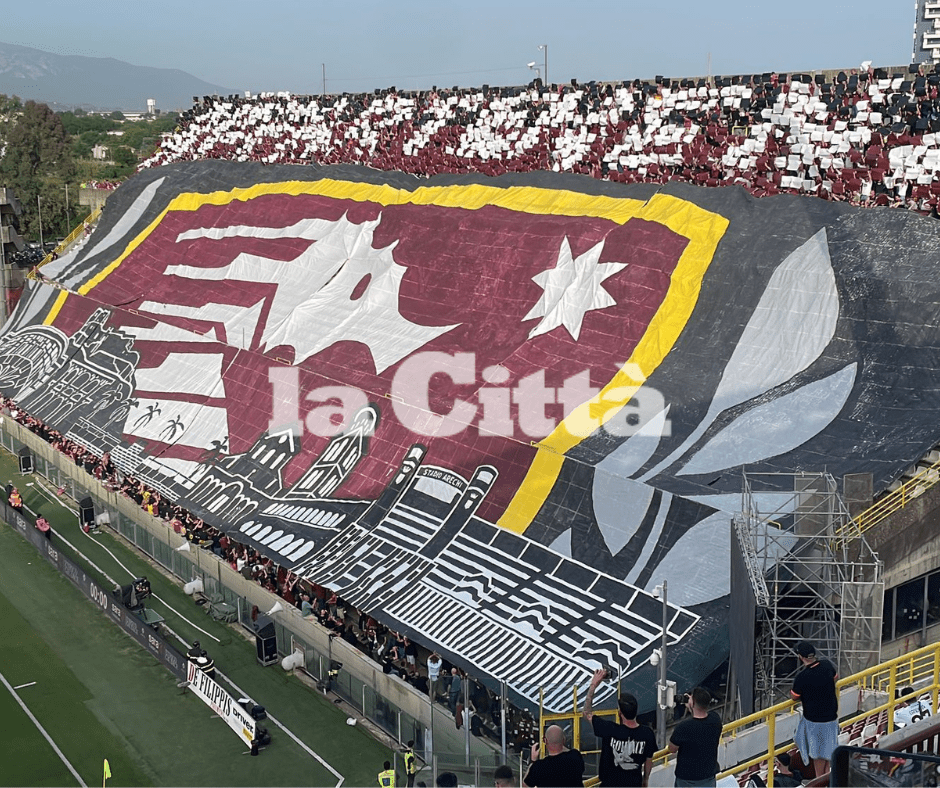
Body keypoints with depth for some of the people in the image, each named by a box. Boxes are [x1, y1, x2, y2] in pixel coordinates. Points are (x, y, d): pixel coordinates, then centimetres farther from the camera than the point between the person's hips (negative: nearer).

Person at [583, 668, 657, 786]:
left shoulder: (610, 730, -26)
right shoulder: (647, 734, -16)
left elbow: (587, 713, -11)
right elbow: (649, 760, 1)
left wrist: (593, 685, -10)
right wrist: (645, 779, 21)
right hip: (634, 784, 3)